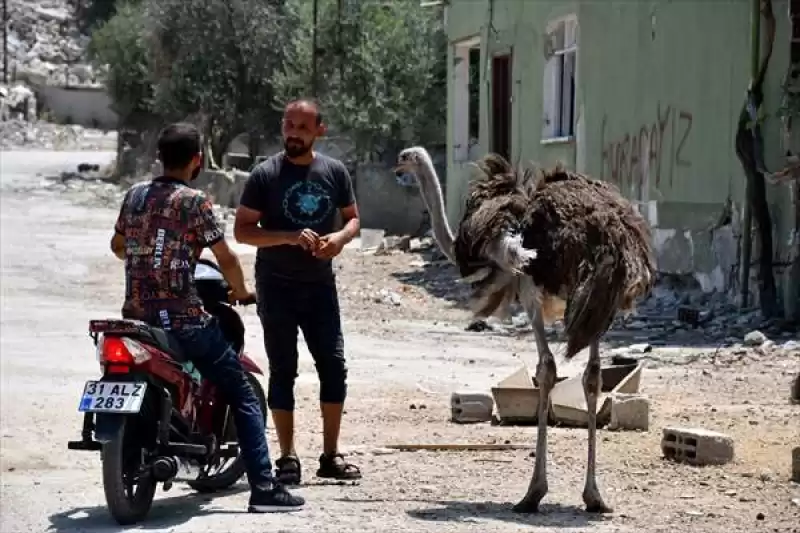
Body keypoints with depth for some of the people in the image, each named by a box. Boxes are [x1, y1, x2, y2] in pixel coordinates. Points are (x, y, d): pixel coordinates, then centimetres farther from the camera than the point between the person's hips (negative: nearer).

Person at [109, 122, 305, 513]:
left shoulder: (134, 195, 10)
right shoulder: (194, 201, -9)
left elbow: (117, 245, 25)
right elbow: (226, 258, -9)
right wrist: (240, 291, 10)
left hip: (136, 316, 6)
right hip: (183, 320, -6)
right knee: (243, 397, 0)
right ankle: (263, 487, -7)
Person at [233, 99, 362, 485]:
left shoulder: (334, 172, 5)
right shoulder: (265, 175, -5)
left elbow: (352, 218, 14)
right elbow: (242, 230, -7)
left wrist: (340, 237, -10)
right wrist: (290, 238, -21)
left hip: (320, 284, 3)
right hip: (277, 286, -3)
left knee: (334, 367, 2)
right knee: (283, 371, 1)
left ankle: (331, 455, 12)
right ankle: (287, 458, 7)